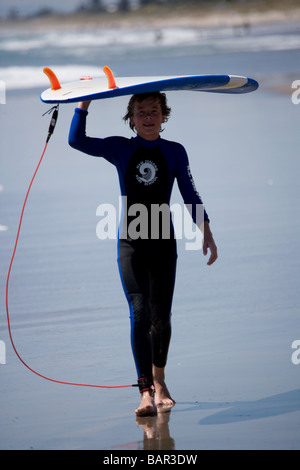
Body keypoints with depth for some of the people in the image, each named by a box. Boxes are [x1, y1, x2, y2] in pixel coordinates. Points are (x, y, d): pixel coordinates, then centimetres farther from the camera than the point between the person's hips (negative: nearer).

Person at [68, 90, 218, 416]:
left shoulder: (175, 152, 5)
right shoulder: (121, 149, 4)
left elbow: (190, 195, 6)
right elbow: (77, 140, -5)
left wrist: (206, 233, -2)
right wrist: (85, 100, -9)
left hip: (163, 243, 1)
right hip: (130, 243, -1)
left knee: (161, 316, 6)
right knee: (140, 313, -13)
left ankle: (159, 381, 28)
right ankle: (146, 392, -18)